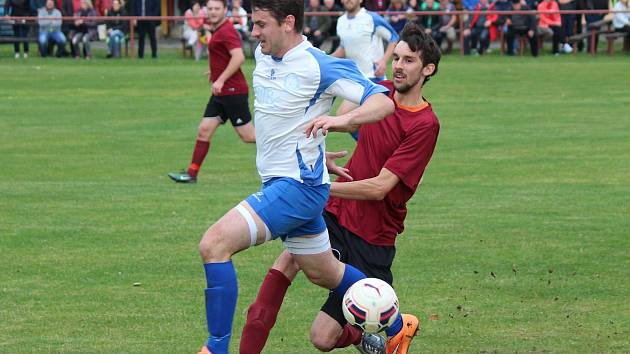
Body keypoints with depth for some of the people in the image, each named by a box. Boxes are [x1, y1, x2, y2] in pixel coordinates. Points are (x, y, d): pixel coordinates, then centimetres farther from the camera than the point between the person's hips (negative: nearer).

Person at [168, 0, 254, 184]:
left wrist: (221, 80, -28)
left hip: (233, 91, -10)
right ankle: (191, 173, 6)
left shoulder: (226, 31, -15)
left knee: (248, 136, -5)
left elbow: (239, 57, -28)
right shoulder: (216, 30, 15)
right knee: (204, 130, 5)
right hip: (221, 93, 10)